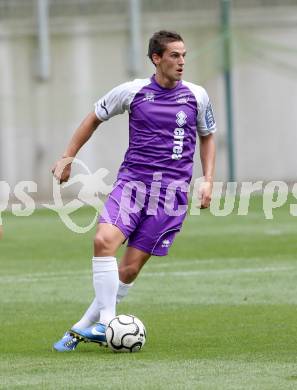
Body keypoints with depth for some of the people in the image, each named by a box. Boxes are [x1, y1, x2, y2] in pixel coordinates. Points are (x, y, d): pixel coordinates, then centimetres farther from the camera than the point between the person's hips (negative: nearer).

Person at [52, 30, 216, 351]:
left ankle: (85, 328, 8)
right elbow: (94, 119, 16)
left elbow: (207, 137, 20)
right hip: (132, 180, 0)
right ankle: (106, 322, -22)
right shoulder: (131, 92, 1)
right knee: (104, 240, -26)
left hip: (172, 191, 0)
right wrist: (67, 158, 13)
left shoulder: (196, 96, 4)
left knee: (130, 268, -4)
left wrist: (207, 180, 8)